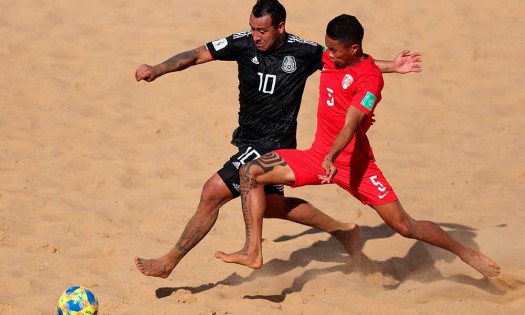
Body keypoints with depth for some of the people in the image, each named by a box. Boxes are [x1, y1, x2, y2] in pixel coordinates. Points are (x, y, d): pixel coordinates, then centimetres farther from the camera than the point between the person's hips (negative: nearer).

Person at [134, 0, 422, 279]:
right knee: (272, 204, 25)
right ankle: (340, 230, 44)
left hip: (273, 145, -6)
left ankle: (169, 262, -4)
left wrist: (392, 66, -1)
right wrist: (158, 70, -26)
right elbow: (196, 55, -12)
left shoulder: (304, 52, -14)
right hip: (248, 139, 6)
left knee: (213, 193, -15)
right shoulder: (243, 44, -8)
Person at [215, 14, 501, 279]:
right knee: (251, 172, -10)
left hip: (354, 162, -6)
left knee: (404, 226, -7)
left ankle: (465, 253, 13)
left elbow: (350, 125, -30)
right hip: (317, 156, 6)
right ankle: (253, 252, -12)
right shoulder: (329, 57, 3)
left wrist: (331, 158, -41)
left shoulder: (369, 77, -17)